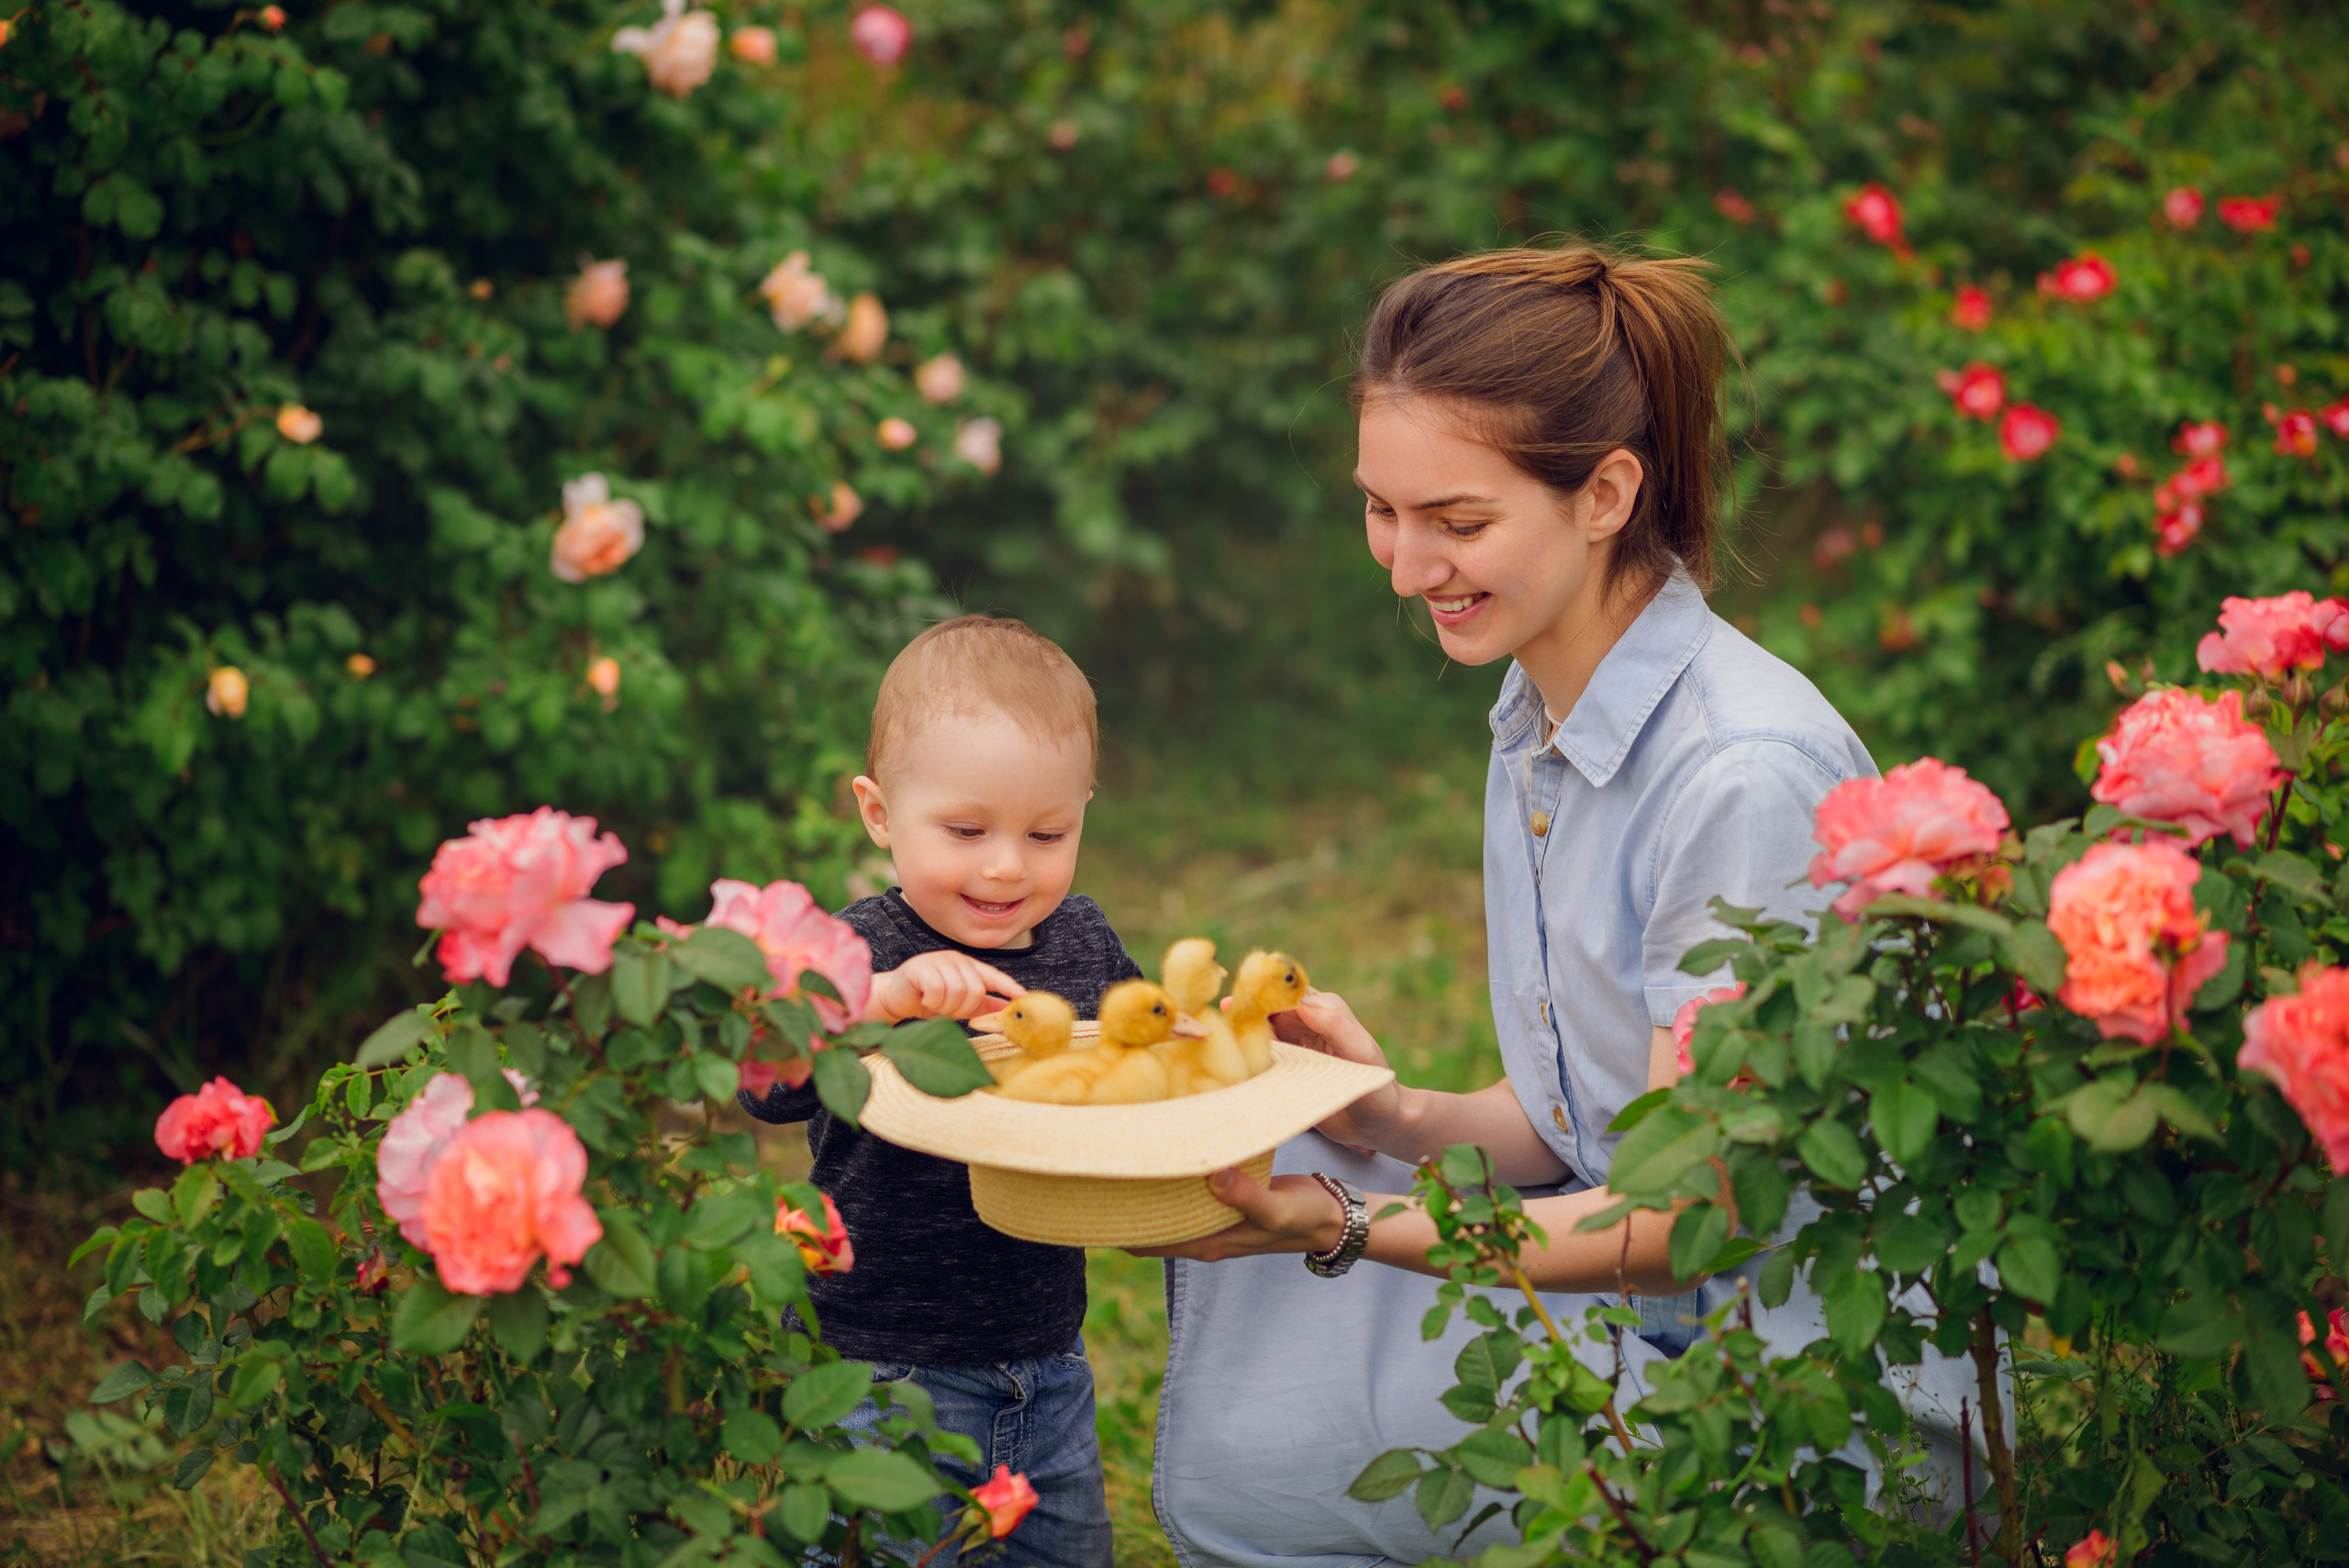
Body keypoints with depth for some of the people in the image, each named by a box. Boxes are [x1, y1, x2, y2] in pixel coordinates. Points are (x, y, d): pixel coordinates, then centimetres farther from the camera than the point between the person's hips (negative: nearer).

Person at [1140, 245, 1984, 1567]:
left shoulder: (1747, 776, -23)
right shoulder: (1539, 718, 4)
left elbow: (1688, 1219, -20)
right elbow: (1576, 1126, 8)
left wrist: (1344, 1225, -26)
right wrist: (1399, 1120, -11)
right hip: (1650, 1312, 8)